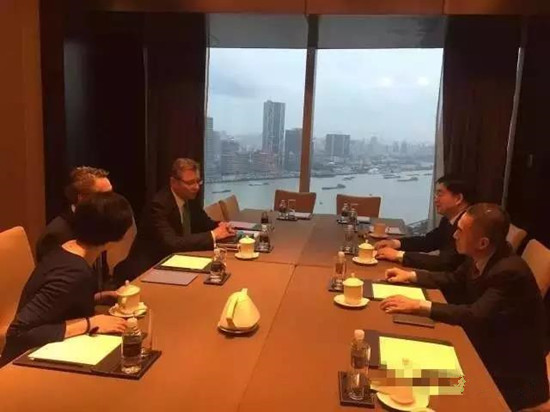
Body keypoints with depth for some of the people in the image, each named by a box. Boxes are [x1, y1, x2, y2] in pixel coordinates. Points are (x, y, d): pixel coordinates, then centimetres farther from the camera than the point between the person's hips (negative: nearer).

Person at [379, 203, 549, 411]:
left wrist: (418, 306, -38)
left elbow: (476, 316, -36)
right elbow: (454, 280, 12)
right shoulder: (479, 258, -6)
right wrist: (410, 276, 2)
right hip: (486, 348, 7)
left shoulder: (510, 272, -30)